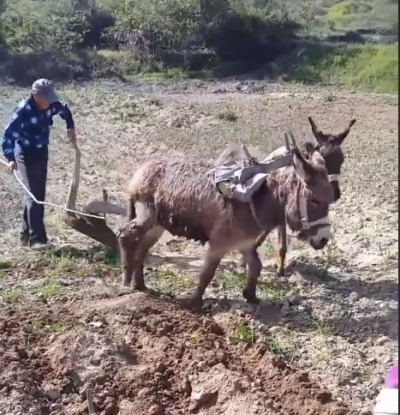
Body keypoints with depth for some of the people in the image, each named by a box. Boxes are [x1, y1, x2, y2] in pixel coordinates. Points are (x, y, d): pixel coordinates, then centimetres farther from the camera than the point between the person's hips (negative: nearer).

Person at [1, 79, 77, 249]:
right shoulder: (23, 111, -25)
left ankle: (27, 234, 22)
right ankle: (36, 238, -8)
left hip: (42, 152, 7)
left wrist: (70, 127, 10)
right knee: (33, 196, -11)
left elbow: (64, 110, 18)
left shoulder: (50, 106, -6)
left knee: (39, 195, 11)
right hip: (26, 155, -7)